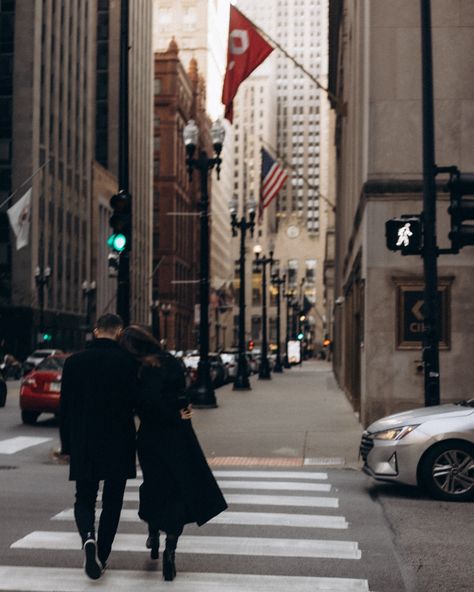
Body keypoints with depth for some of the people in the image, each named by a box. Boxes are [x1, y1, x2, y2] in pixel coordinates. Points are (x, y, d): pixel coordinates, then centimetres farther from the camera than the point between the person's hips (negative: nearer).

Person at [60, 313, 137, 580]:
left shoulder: (75, 361, 0)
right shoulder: (128, 361, -8)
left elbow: (65, 407, 2)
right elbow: (137, 403, -7)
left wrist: (67, 445, 10)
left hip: (83, 444, 1)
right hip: (119, 444, -1)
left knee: (84, 498, 12)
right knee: (112, 502, 13)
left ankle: (88, 537, -15)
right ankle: (102, 556, 15)